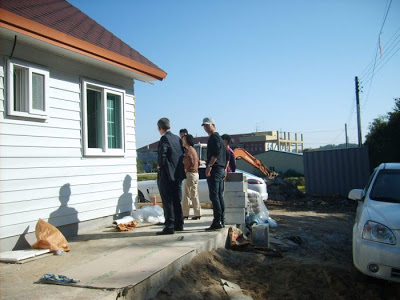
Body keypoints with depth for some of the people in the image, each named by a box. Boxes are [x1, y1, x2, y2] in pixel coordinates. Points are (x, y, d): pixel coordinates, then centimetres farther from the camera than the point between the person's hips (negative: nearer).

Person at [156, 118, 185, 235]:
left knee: (167, 201, -4)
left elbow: (162, 155, -23)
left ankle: (169, 227, -2)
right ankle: (179, 224, 23)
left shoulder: (164, 138, -13)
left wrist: (160, 166, -7)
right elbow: (182, 155, 14)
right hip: (177, 173, 8)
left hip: (166, 174, -8)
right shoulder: (177, 138, 12)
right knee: (176, 199, 16)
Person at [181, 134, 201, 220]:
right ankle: (197, 214, 12)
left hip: (190, 174, -9)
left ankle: (185, 214, -1)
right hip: (196, 173, 9)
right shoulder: (193, 150, 17)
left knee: (186, 195, -4)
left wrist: (186, 170, -9)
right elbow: (198, 162, 20)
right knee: (194, 195, 11)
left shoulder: (188, 150, -12)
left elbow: (191, 162, -20)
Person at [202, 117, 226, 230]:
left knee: (214, 196, -12)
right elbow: (226, 155, 25)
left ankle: (217, 221, -14)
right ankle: (221, 220, 14)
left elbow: (216, 153, -22)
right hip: (220, 169, 11)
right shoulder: (218, 137, 23)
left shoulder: (214, 137, -7)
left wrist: (209, 165, -23)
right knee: (219, 196, 11)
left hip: (214, 169, -11)